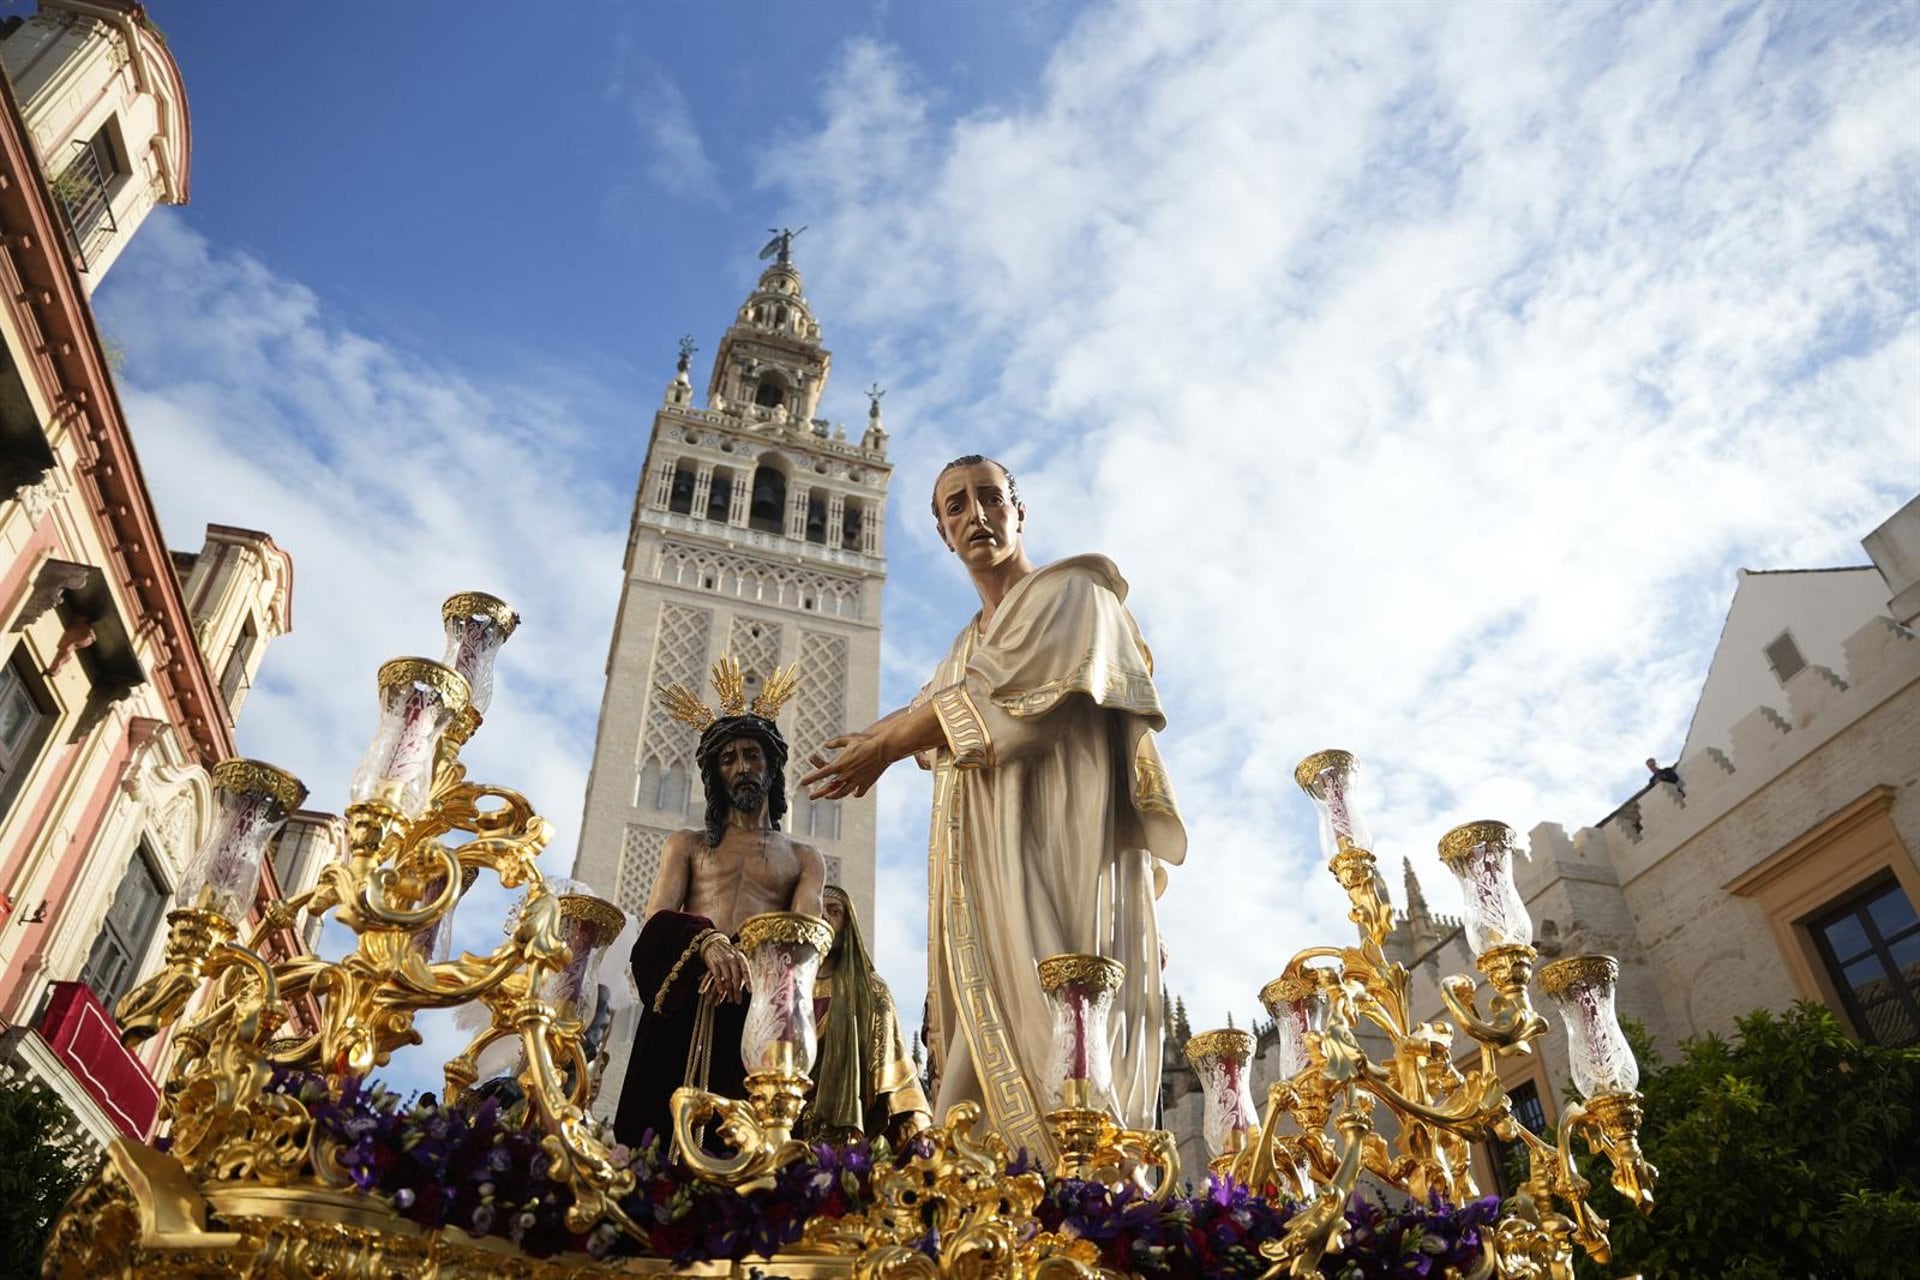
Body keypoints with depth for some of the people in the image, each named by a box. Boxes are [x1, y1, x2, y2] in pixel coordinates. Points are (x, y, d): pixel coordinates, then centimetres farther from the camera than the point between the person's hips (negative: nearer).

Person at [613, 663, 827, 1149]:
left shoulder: (804, 859, 21)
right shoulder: (686, 846, 23)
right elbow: (655, 923, 6)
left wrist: (750, 959, -19)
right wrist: (706, 941, -18)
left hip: (763, 997, 0)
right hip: (685, 998, 1)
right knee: (664, 1127, -12)